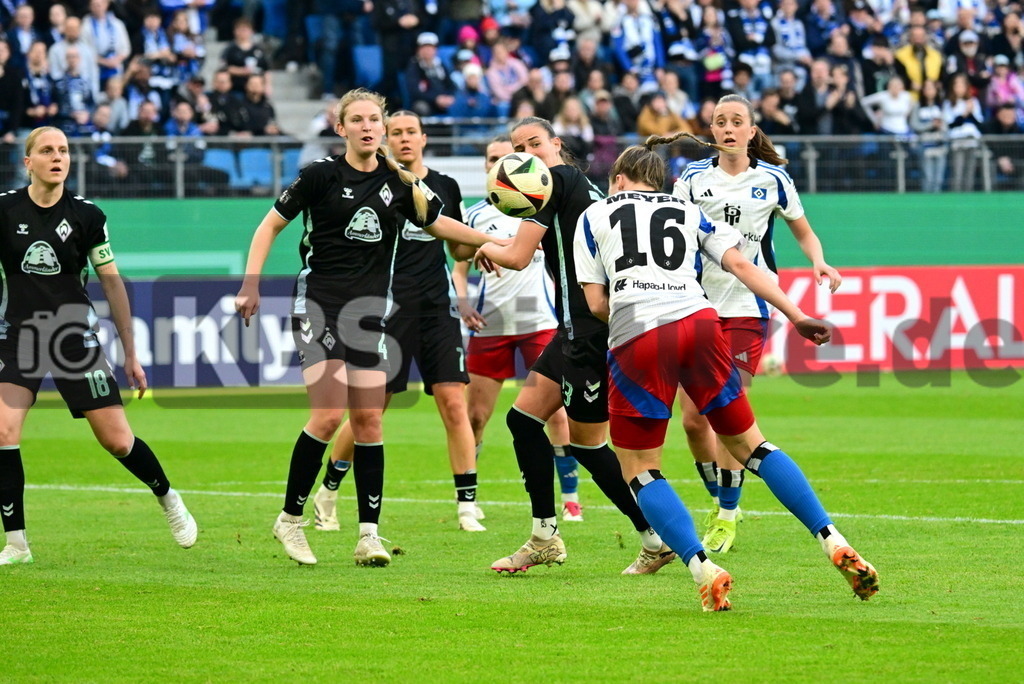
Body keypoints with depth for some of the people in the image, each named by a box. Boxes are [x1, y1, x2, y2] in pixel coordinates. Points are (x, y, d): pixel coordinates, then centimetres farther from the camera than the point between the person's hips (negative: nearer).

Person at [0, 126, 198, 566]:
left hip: (76, 338, 0)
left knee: (117, 440, 0)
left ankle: (167, 498, 30)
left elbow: (111, 282, 6)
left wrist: (130, 353, 7)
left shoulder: (86, 215, -2)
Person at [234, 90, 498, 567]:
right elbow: (271, 225, 2)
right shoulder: (321, 175, -4)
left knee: (368, 421, -1)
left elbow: (438, 224, 23)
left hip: (368, 312, 4)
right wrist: (251, 283, -7)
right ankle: (291, 518, -1)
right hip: (318, 306, -4)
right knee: (329, 414, -16)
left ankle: (368, 535, 1)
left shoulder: (399, 182, 7)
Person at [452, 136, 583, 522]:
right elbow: (460, 269, 14)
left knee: (555, 411, -6)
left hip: (539, 320, -2)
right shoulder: (475, 215, 9)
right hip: (489, 326, 2)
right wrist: (463, 303, -4)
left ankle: (571, 498, 2)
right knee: (475, 416, 0)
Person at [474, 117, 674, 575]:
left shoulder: (555, 180, -9)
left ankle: (656, 538, 6)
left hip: (590, 327, -10)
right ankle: (545, 538, 13)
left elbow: (517, 257, -13)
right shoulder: (580, 184, 19)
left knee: (587, 444, -2)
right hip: (580, 327, 10)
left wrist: (488, 248, 7)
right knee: (523, 418, 11)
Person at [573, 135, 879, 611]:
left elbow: (595, 303, 12)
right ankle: (835, 545, 4)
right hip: (698, 322, 3)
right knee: (749, 444, 14)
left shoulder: (594, 217, 20)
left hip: (635, 340, -3)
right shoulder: (689, 213, 26)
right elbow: (741, 264, 12)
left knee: (638, 470, 9)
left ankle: (703, 569, -10)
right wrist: (797, 316, 10)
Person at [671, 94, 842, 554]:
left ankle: (728, 515, 3)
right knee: (693, 418, -1)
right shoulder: (692, 179, 4)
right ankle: (718, 499, 21)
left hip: (746, 308, -2)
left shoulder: (772, 179, 1)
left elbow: (803, 231, 13)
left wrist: (819, 262, -6)